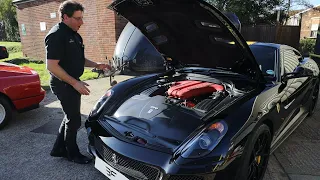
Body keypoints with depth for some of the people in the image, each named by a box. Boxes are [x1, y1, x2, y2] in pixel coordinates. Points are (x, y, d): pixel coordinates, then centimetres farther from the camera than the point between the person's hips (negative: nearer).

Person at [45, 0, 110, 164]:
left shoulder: (74, 34, 11)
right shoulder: (56, 35, -19)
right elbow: (51, 66, -24)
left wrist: (96, 65, 7)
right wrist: (75, 83, -24)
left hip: (72, 83, 10)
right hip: (63, 85, -10)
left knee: (70, 117, 19)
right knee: (74, 120, 2)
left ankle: (59, 149, 34)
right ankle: (72, 154, 23)